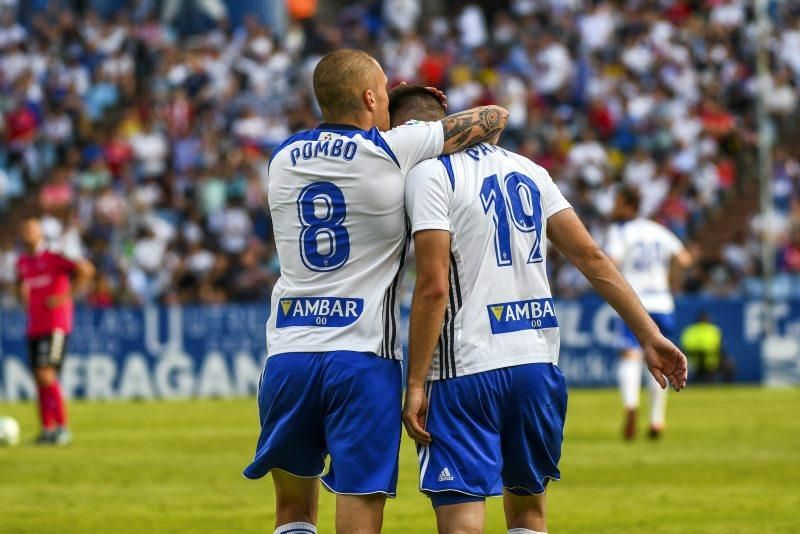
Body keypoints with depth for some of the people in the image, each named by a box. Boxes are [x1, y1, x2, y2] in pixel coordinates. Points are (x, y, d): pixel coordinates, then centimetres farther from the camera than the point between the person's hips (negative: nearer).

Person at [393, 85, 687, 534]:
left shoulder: (428, 173, -6)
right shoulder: (526, 169, 15)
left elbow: (434, 287, -15)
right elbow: (591, 257, 10)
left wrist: (415, 384, -12)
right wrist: (651, 335, 10)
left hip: (466, 371, -7)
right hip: (540, 363, 7)